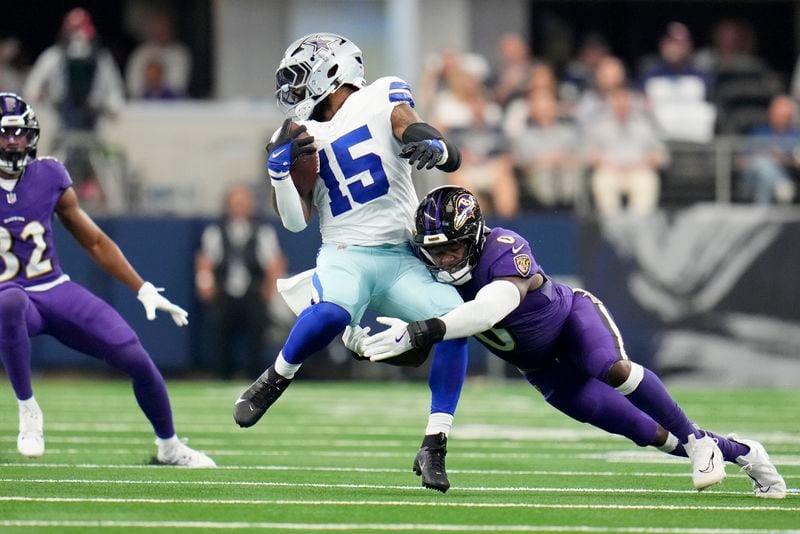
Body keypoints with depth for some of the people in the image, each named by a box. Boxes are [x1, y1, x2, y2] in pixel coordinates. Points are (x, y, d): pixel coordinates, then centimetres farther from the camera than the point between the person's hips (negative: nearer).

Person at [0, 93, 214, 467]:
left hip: (57, 291, 4)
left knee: (137, 360, -7)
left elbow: (95, 242, 12)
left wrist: (144, 290, 9)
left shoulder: (49, 177, 3)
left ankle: (169, 446, 19)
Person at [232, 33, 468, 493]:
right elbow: (296, 221, 8)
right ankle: (274, 381, -8)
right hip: (345, 256, 0)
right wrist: (279, 168, -6)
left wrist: (434, 147, -28)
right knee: (330, 313, -36)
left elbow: (452, 160, -5)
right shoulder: (301, 138, 13)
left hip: (401, 260, 0)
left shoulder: (382, 102, 5)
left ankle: (433, 449, -20)